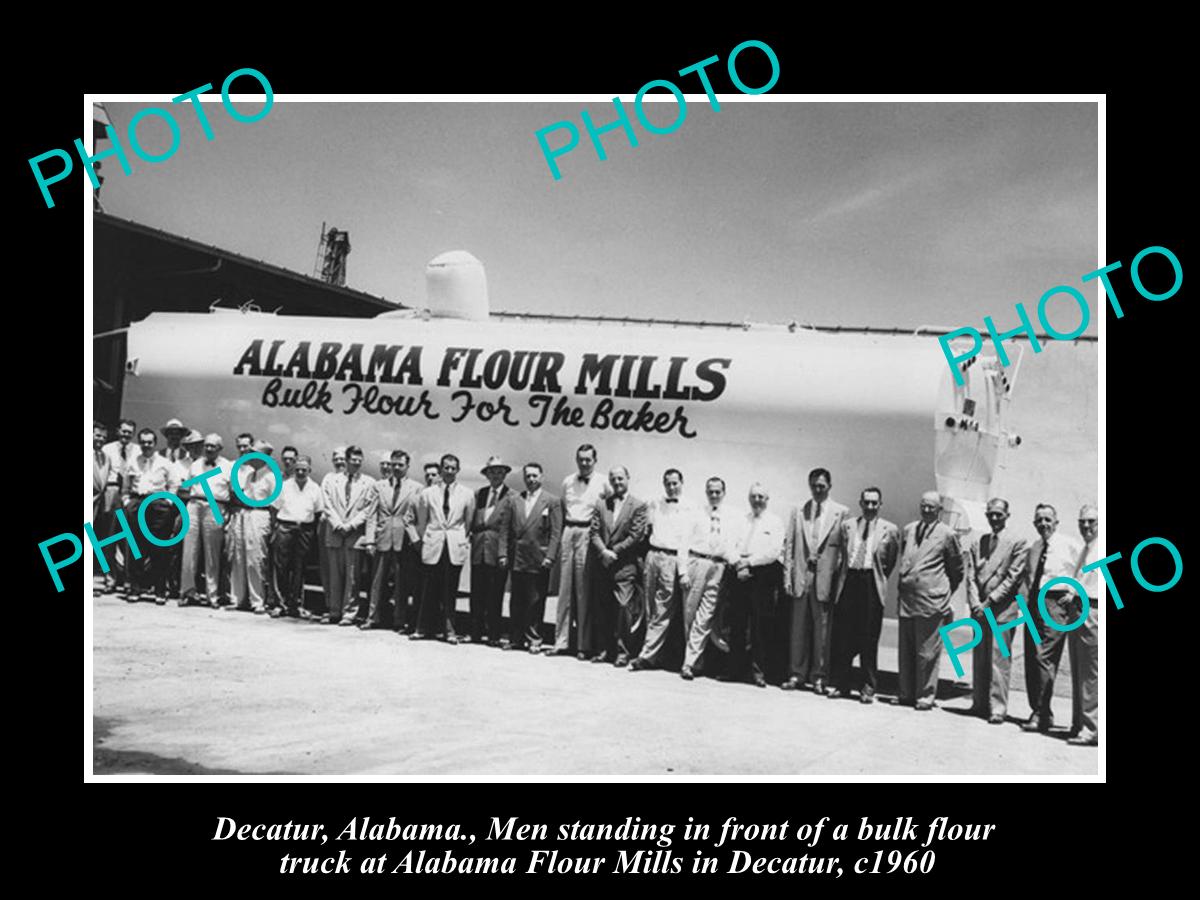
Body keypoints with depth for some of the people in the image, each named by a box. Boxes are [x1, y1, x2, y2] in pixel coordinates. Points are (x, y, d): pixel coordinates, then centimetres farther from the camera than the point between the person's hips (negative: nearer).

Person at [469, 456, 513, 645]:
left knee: (495, 596, -1)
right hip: (478, 550, 5)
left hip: (497, 550, -5)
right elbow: (472, 521, 16)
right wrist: (473, 533, 1)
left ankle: (493, 635, 6)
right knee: (476, 594, 7)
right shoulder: (478, 494, 15)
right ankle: (476, 633, 13)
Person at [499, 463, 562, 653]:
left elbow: (556, 532, -3)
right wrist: (503, 554, 1)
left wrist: (550, 557, -11)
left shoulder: (552, 501, 2)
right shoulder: (513, 500, 11)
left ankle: (534, 640, 8)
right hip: (517, 559, 3)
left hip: (539, 560, -3)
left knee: (536, 602, 1)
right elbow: (504, 528, 9)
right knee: (516, 602, 6)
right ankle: (516, 639, 12)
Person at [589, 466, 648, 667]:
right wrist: (603, 552, -10)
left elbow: (636, 536, -6)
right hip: (603, 565, 4)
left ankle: (623, 651, -3)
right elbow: (595, 533, 7)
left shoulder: (638, 506, 1)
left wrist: (613, 552, -8)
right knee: (603, 609, 6)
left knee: (624, 607, -10)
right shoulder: (601, 505, 13)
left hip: (625, 566, -4)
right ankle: (608, 648, 16)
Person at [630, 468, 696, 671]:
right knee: (651, 611, 6)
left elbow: (686, 542, -5)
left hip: (672, 559, -4)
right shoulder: (655, 505, 15)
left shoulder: (689, 510, 2)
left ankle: (646, 655, -5)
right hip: (652, 554, 4)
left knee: (662, 613, -6)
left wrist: (683, 571, -12)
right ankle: (653, 656, 12)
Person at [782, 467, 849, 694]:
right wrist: (787, 575, 3)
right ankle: (797, 674, 10)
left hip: (826, 576, -2)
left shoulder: (841, 513, 3)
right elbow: (789, 545, 11)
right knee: (799, 626, 4)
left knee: (823, 627, 0)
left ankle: (819, 677, 7)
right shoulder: (797, 512, 12)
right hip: (801, 575, 2)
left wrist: (841, 578, -7)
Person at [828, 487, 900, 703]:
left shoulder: (889, 530, 4)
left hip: (872, 584, -2)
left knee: (869, 639, 2)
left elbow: (891, 561, 10)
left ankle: (869, 688, 11)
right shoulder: (847, 525, 11)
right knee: (842, 637, 2)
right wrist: (841, 577, 8)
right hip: (848, 581, 2)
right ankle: (840, 684, 12)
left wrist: (879, 578, 6)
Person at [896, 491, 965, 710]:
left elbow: (957, 569, 9)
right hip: (906, 599, 4)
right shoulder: (908, 530, 12)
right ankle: (906, 693, 17)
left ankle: (926, 696, 7)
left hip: (931, 601, -4)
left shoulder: (946, 534, 0)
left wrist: (946, 592, 10)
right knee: (906, 650, 8)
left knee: (927, 653, -1)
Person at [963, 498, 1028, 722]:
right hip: (979, 609, 5)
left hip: (1002, 609, -5)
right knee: (979, 659, 8)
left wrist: (990, 601, -11)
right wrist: (975, 603, -5)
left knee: (999, 659, -7)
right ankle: (979, 703, 15)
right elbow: (971, 576, 9)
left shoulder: (1017, 544, 0)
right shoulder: (977, 543, 15)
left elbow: (1013, 578, -6)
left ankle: (997, 708, -4)